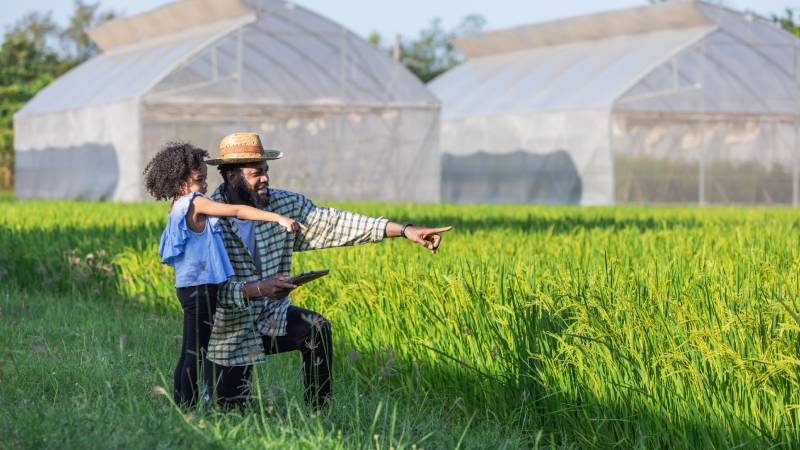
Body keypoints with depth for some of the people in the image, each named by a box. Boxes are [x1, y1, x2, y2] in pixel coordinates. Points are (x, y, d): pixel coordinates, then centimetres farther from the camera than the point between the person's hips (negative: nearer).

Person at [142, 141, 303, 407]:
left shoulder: (178, 208, 15)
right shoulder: (194, 203, -13)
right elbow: (237, 211, -20)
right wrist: (278, 218, -24)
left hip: (188, 288, 10)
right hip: (200, 288, -10)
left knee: (189, 353, 12)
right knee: (197, 354, -6)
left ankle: (181, 407, 15)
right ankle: (189, 407, -5)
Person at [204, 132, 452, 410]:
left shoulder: (284, 205, -6)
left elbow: (334, 223, -8)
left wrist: (405, 230, -15)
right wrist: (257, 289, -42)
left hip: (271, 317, 4)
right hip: (231, 327, -4)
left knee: (316, 329, -25)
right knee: (231, 410, 1)